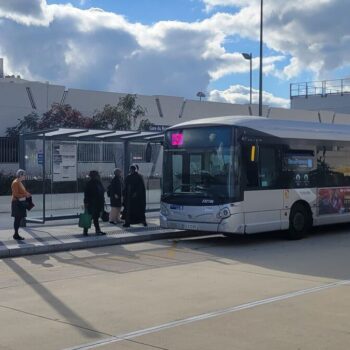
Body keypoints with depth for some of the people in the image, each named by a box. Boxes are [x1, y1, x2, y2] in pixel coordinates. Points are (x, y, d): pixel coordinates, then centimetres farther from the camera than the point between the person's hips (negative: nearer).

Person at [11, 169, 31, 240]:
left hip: (21, 202, 9)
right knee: (17, 219, -4)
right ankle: (16, 235, 2)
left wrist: (27, 194, 5)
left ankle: (16, 234, 19)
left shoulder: (20, 182, 13)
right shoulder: (15, 183, -15)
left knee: (19, 218, 12)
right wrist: (25, 195, -19)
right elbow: (16, 194, -19)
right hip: (17, 203, -9)